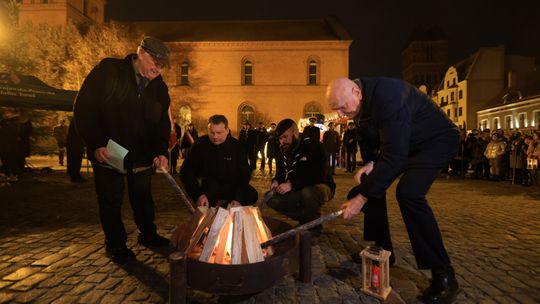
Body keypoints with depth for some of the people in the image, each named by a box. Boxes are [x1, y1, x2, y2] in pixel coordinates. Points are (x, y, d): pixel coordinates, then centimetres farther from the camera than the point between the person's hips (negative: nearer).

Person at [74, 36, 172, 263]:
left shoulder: (159, 87, 2)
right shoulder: (109, 71, -11)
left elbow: (162, 122, 2)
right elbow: (84, 107, -12)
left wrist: (161, 151, -14)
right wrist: (96, 144, -19)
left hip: (142, 155, 4)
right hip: (108, 152, -4)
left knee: (143, 197, 17)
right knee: (111, 200, 7)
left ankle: (148, 234, 35)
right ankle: (116, 245, 23)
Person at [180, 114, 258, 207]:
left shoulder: (236, 146, -9)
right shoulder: (200, 145, -13)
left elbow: (244, 174, -9)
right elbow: (186, 171, -16)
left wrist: (238, 198, -24)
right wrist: (198, 194, -31)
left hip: (232, 187, 2)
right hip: (207, 187, -1)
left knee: (252, 195, -22)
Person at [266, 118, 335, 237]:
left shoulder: (313, 146, -19)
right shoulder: (283, 151, 4)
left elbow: (319, 175, -29)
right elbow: (280, 173, 12)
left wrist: (292, 185, -34)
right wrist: (276, 181, -14)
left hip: (320, 186, -7)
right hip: (297, 191, 7)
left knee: (307, 193, -41)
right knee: (272, 199, -14)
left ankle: (314, 226, -11)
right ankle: (305, 220, 3)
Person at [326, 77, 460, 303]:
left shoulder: (387, 97, -35)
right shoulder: (358, 104, -7)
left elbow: (394, 155, -39)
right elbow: (367, 137, 8)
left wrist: (361, 198, -37)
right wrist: (369, 164, -12)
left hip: (436, 139, -9)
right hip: (400, 143, 9)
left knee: (408, 193, -28)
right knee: (371, 183, 3)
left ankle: (443, 275, -13)